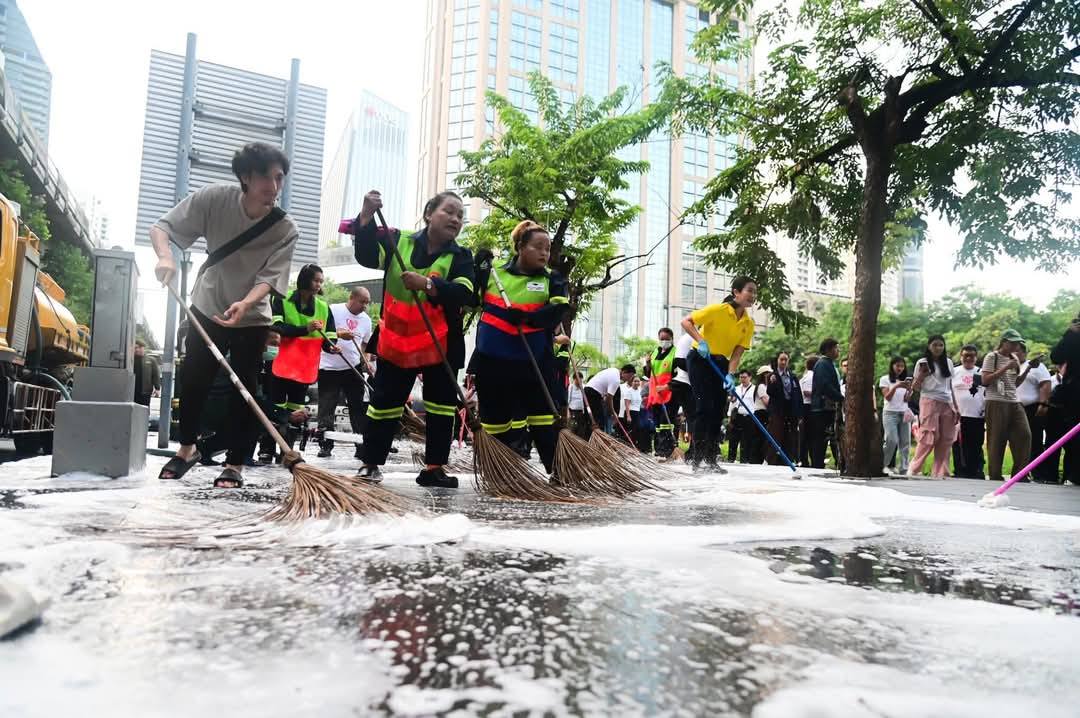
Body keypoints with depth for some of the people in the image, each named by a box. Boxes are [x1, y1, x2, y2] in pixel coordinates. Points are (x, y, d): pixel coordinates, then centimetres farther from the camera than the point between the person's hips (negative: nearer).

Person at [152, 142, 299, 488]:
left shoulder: (286, 230, -21)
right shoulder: (214, 198, -19)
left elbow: (269, 278, -25)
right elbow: (160, 227, -13)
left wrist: (244, 305, -44)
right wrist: (165, 257, -34)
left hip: (252, 318, -1)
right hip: (206, 307, 2)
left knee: (243, 389, -3)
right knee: (192, 381, 9)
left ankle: (234, 464, 9)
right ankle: (186, 449, 31)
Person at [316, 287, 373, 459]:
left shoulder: (366, 319, 8)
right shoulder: (333, 310, -8)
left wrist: (366, 362, 4)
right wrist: (339, 334, -26)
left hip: (353, 368, 4)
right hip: (329, 367, -4)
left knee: (359, 407, 2)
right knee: (326, 408, 2)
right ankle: (325, 445, 13)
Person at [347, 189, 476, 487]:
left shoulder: (460, 256, -2)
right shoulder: (398, 241, 1)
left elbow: (465, 294, -18)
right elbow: (366, 255, -14)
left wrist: (428, 285, -32)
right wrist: (367, 216, -26)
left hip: (441, 346, 1)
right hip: (396, 342, -1)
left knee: (442, 406, 4)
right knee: (384, 403, 6)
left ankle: (434, 467, 16)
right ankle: (370, 463, 19)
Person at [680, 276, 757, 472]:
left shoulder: (749, 324, -1)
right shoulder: (718, 310, -18)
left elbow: (737, 353, -5)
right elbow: (686, 321, -16)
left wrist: (730, 375, -20)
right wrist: (700, 341, -30)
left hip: (721, 364, 6)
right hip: (701, 359, -6)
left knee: (719, 411, 4)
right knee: (705, 407, -12)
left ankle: (711, 458, 12)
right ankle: (697, 457, -5)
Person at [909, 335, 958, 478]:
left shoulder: (948, 362, 16)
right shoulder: (922, 363, 3)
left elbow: (950, 387, 21)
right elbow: (915, 387, 2)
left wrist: (956, 407, 16)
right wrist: (921, 375, -17)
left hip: (947, 404, 5)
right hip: (929, 402, -5)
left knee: (946, 439, -1)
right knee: (928, 438, -12)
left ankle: (939, 472, 3)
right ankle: (914, 469, -4)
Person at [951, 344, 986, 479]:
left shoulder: (981, 373, 11)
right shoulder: (954, 372, 8)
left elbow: (988, 393, 12)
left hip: (977, 417, 1)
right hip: (958, 416, -1)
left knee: (976, 447, 2)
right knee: (959, 447, 0)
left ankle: (976, 472, 7)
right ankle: (960, 472, 5)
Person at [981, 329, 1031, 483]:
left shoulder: (1014, 359, 17)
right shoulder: (991, 357, -3)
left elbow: (1016, 383, 21)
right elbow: (985, 380, -12)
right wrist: (1005, 368, -14)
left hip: (1014, 403, 7)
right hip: (996, 403, -7)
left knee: (1024, 435, -4)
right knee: (997, 440, -4)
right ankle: (995, 476, 2)